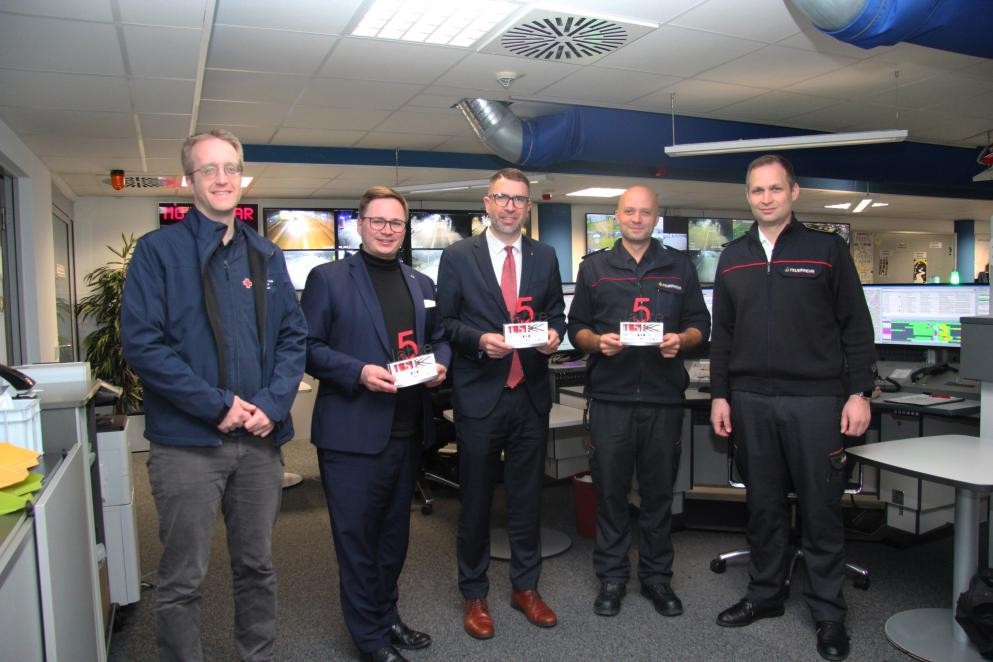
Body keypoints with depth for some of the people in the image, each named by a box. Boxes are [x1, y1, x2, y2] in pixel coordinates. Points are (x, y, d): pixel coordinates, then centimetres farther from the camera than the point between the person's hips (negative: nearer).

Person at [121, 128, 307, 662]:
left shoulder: (265, 255, 11)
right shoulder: (158, 251, -3)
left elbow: (293, 337, 7)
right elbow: (141, 343, -11)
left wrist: (272, 403, -8)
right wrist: (217, 405, -16)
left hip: (260, 438, 4)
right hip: (188, 441, -4)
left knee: (257, 566, 17)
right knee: (182, 580, 6)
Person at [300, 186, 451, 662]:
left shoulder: (421, 283, 13)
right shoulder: (328, 278, -5)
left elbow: (438, 337, 18)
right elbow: (309, 346, -9)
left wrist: (439, 364, -3)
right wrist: (358, 372, -22)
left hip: (408, 430, 6)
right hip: (353, 432, -5)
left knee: (395, 532, 19)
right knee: (357, 537, 7)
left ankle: (387, 617, 37)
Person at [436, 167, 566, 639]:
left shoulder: (545, 256, 8)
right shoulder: (457, 257, -2)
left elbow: (556, 313, 13)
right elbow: (445, 322, -2)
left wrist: (554, 333, -8)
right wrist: (479, 339, -18)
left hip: (531, 393, 3)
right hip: (479, 394, -3)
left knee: (527, 494, 14)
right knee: (476, 497, 10)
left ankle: (525, 587, 33)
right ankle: (474, 594, 28)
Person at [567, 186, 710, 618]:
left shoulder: (680, 267, 11)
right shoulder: (594, 267, 9)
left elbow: (700, 326, 10)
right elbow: (576, 328, 8)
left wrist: (680, 340, -11)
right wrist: (598, 341, -13)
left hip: (663, 396, 1)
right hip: (610, 396, -1)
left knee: (659, 491, 10)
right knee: (610, 490, 6)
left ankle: (656, 577, 24)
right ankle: (611, 577, 20)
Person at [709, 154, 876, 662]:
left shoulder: (827, 249, 2)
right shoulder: (733, 258, 11)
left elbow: (856, 327, 0)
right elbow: (722, 334, 11)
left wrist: (860, 393, -6)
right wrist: (719, 395, 6)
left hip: (815, 400, -3)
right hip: (750, 401, 3)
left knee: (820, 509, 5)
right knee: (763, 506, 12)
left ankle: (828, 612, 19)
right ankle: (765, 594, 27)